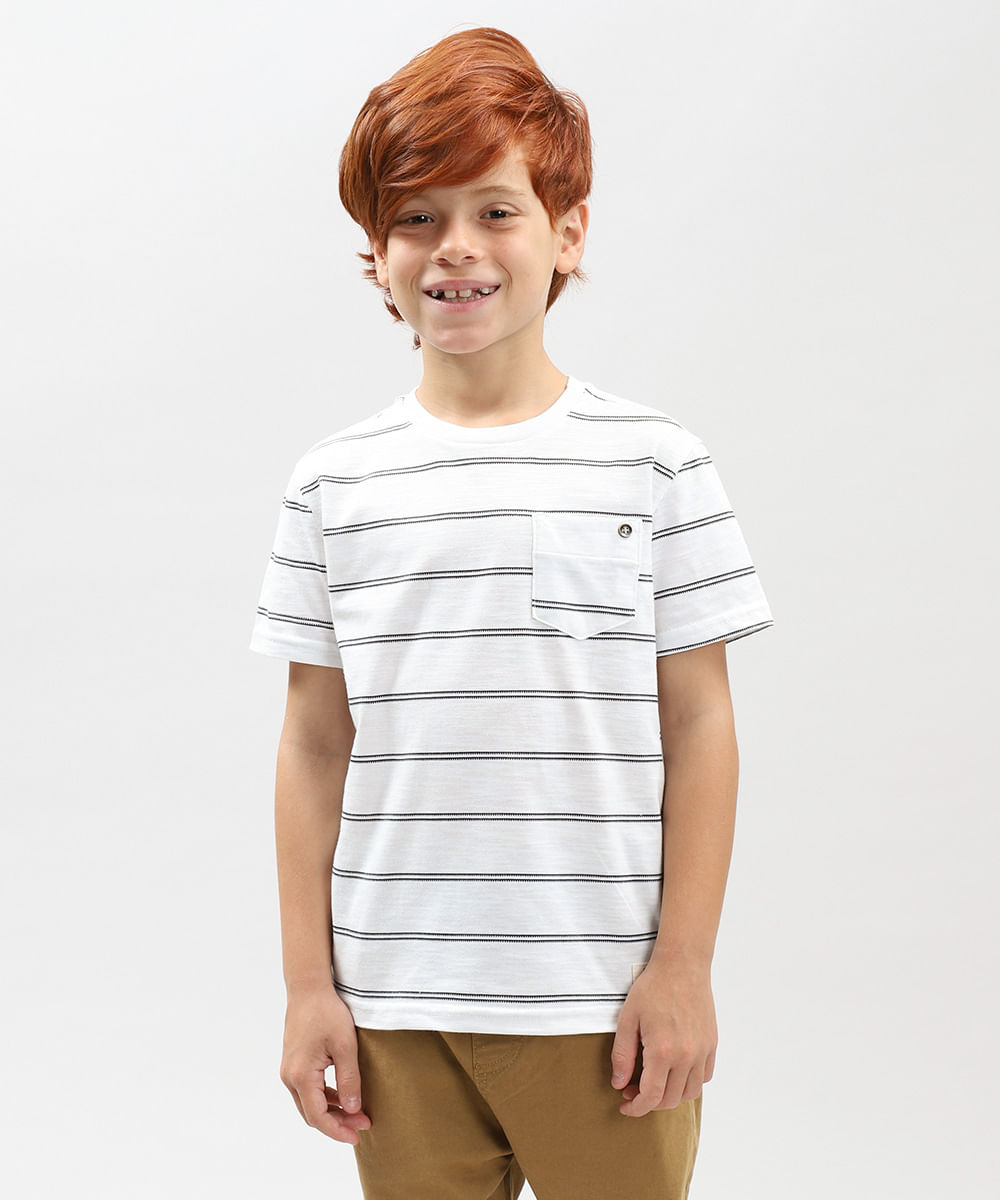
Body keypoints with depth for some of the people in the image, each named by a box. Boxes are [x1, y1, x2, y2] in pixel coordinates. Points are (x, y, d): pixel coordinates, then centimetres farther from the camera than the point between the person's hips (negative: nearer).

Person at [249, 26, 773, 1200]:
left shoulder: (653, 464, -1)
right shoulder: (334, 484, 3)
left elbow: (699, 724, 0)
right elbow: (316, 743, 5)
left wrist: (683, 966, -3)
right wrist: (307, 983, 4)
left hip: (599, 1001, -1)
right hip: (394, 1008, 2)